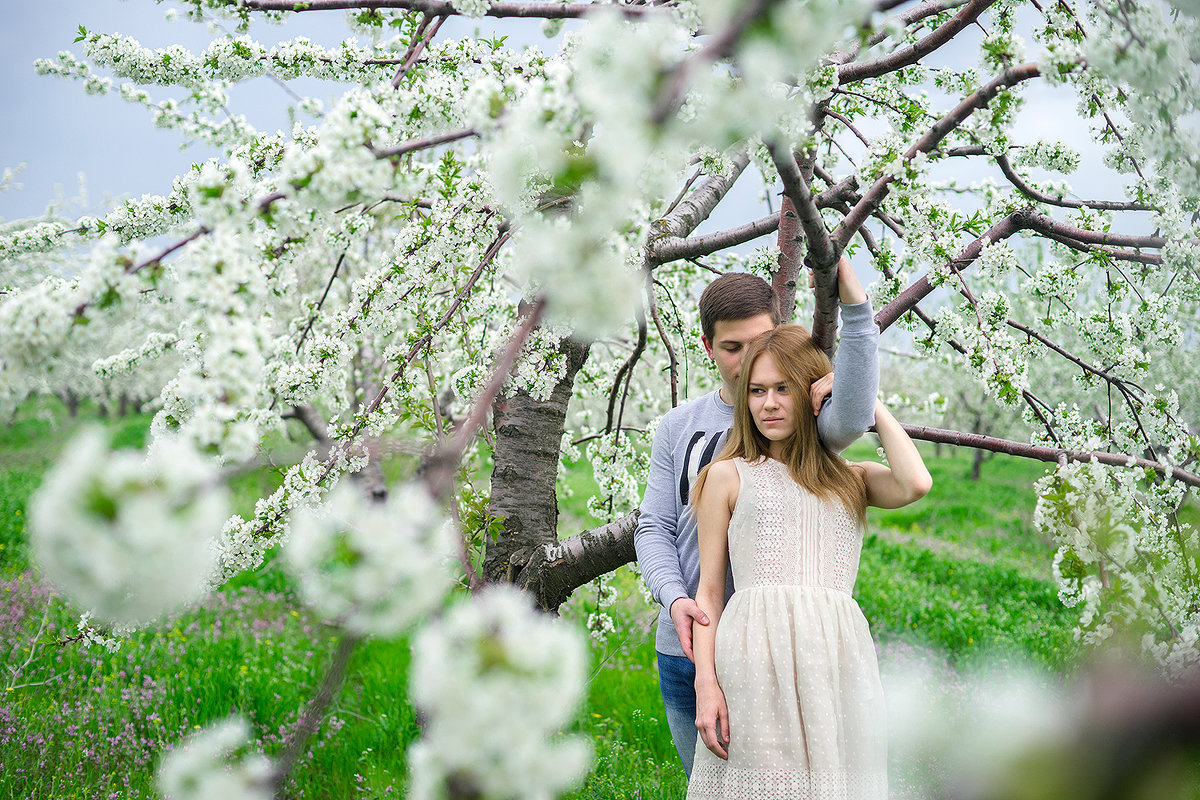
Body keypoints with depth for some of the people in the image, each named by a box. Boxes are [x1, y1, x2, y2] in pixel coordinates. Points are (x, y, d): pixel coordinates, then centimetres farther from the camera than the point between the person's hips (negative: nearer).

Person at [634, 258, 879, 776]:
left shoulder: (803, 418, -1)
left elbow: (851, 421, -26)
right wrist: (674, 597, -15)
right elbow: (654, 529, 5)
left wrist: (853, 301, -32)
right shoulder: (678, 428, 9)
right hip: (685, 651, 3)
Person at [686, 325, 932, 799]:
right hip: (756, 654, -2)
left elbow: (916, 484, -6)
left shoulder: (852, 480, 17)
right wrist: (705, 683, -6)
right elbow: (709, 591, 7)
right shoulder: (728, 476, 11)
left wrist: (871, 403, 8)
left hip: (837, 661, 2)